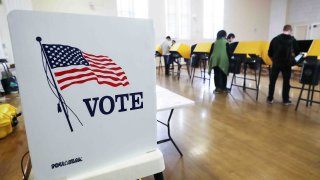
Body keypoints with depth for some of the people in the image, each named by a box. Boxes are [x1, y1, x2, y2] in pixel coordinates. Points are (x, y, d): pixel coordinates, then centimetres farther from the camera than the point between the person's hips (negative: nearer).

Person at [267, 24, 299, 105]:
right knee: (286, 82, 9)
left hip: (276, 63, 1)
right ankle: (286, 100, 15)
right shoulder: (292, 39, -3)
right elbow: (297, 52, 1)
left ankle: (270, 98, 13)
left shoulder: (275, 39, 3)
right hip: (287, 63, -1)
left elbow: (269, 52, 4)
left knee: (272, 81, 9)